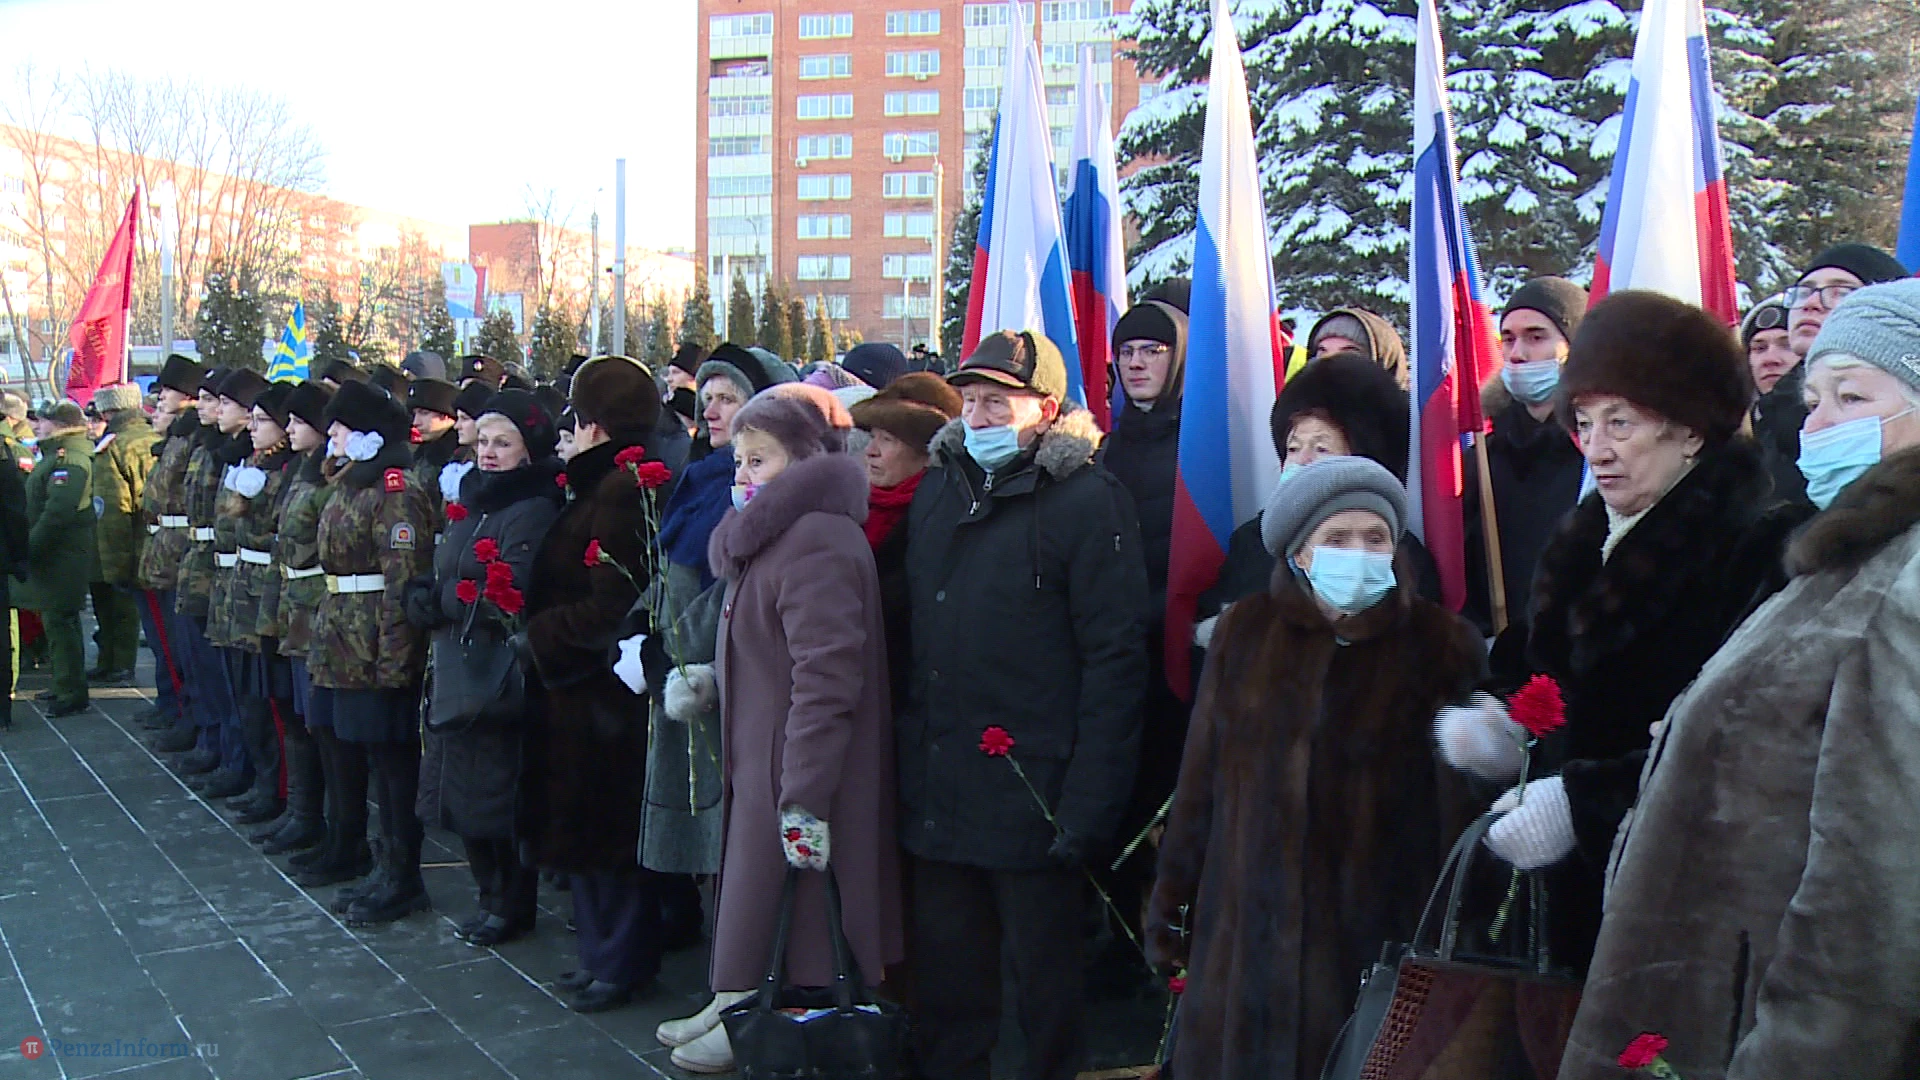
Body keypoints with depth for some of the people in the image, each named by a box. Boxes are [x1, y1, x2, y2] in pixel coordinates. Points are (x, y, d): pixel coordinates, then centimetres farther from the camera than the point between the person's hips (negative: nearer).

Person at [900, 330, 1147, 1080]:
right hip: (936, 793, 6)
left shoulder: (1087, 499, -9)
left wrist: (1089, 801, -18)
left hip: (1034, 793, -6)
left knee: (1044, 973, 8)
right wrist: (907, 754, 11)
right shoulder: (937, 490, 11)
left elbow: (1116, 657, -13)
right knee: (945, 976, 15)